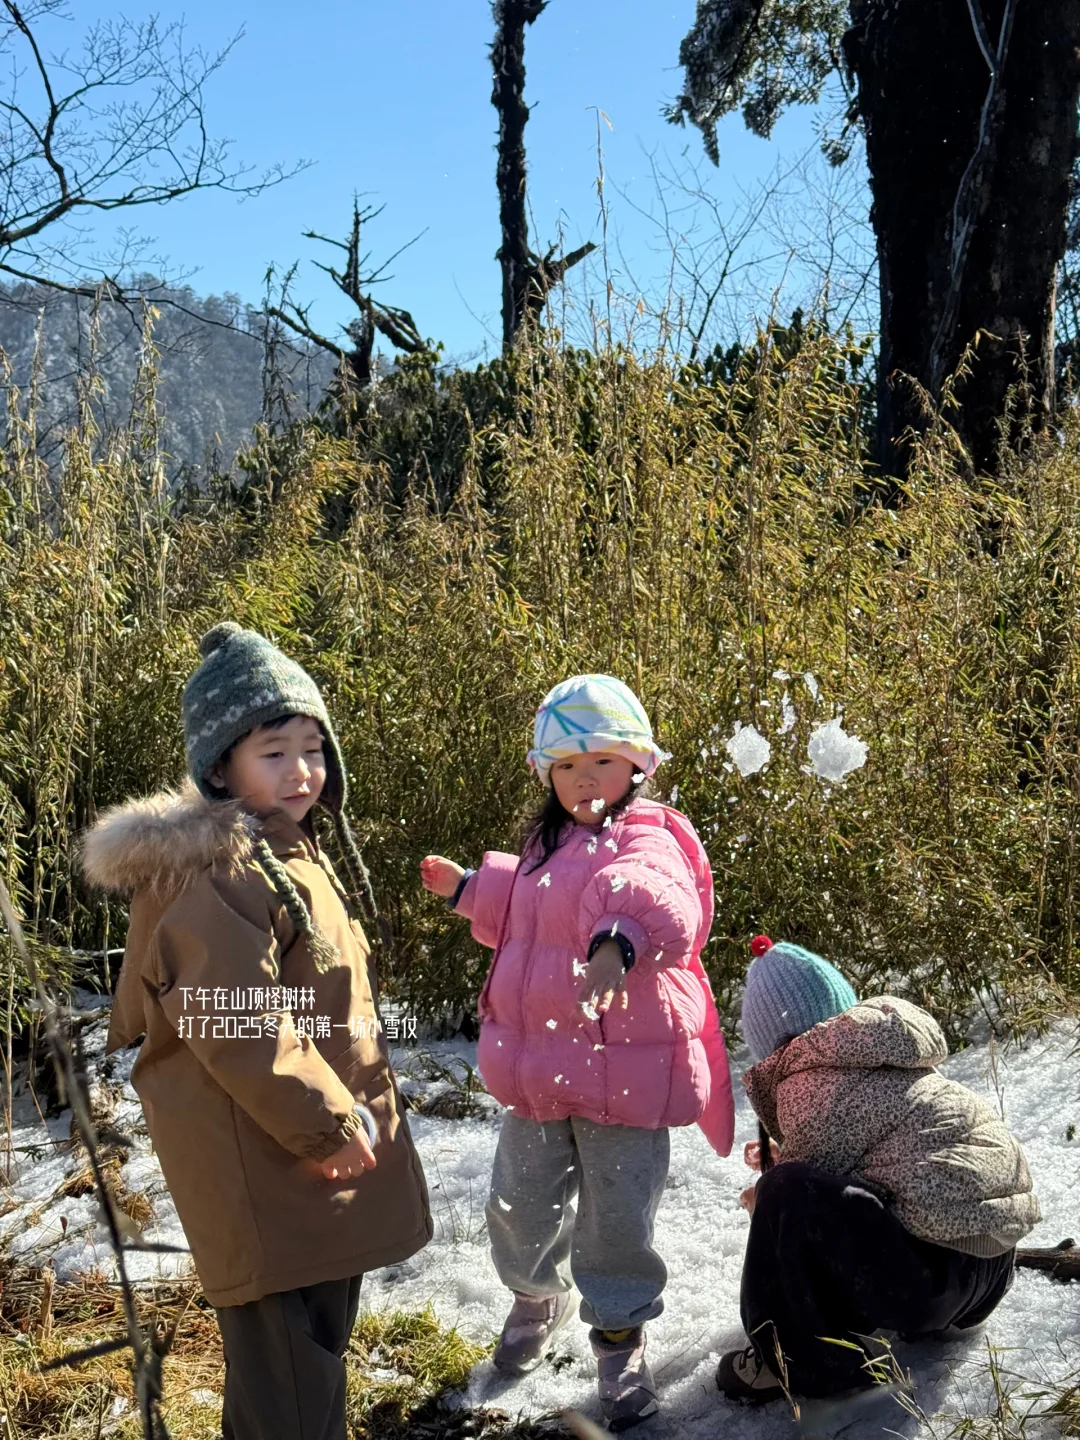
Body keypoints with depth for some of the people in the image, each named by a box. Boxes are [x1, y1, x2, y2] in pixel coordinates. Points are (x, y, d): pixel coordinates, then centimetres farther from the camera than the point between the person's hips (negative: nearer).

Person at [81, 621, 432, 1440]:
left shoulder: (293, 853, 12)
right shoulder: (214, 877, -21)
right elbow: (239, 1031, -26)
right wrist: (327, 1124, -17)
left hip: (325, 1150, 10)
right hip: (266, 1169, -10)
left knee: (319, 1345, 24)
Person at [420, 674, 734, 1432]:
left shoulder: (644, 841, -15)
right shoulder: (548, 845, 11)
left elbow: (656, 903, -40)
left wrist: (619, 940, -59)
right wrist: (470, 889, 29)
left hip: (622, 1074, -7)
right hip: (539, 1070, 7)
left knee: (616, 1222, 6)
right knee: (520, 1209, 19)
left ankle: (621, 1338, 33)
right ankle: (539, 1297, 50)